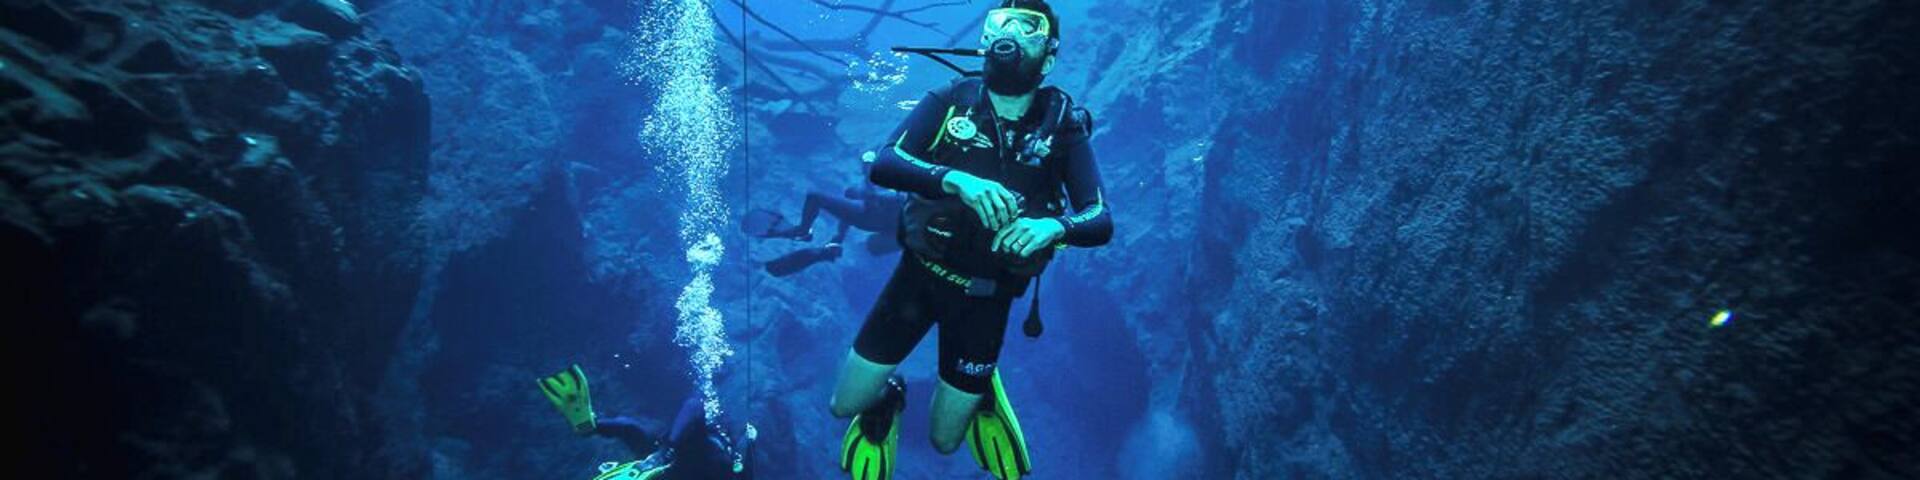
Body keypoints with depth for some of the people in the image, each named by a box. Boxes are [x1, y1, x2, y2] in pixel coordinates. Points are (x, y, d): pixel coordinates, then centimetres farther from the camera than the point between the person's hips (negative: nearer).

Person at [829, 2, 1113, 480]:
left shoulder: (1063, 125, -11)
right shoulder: (951, 99, -11)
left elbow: (1101, 221, -18)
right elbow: (883, 165, -23)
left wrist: (1053, 225, -41)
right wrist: (956, 179, -41)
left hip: (985, 295, 0)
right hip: (919, 273, 1)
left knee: (944, 440, 10)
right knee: (846, 405, 6)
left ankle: (981, 393, 41)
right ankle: (887, 397, 40)